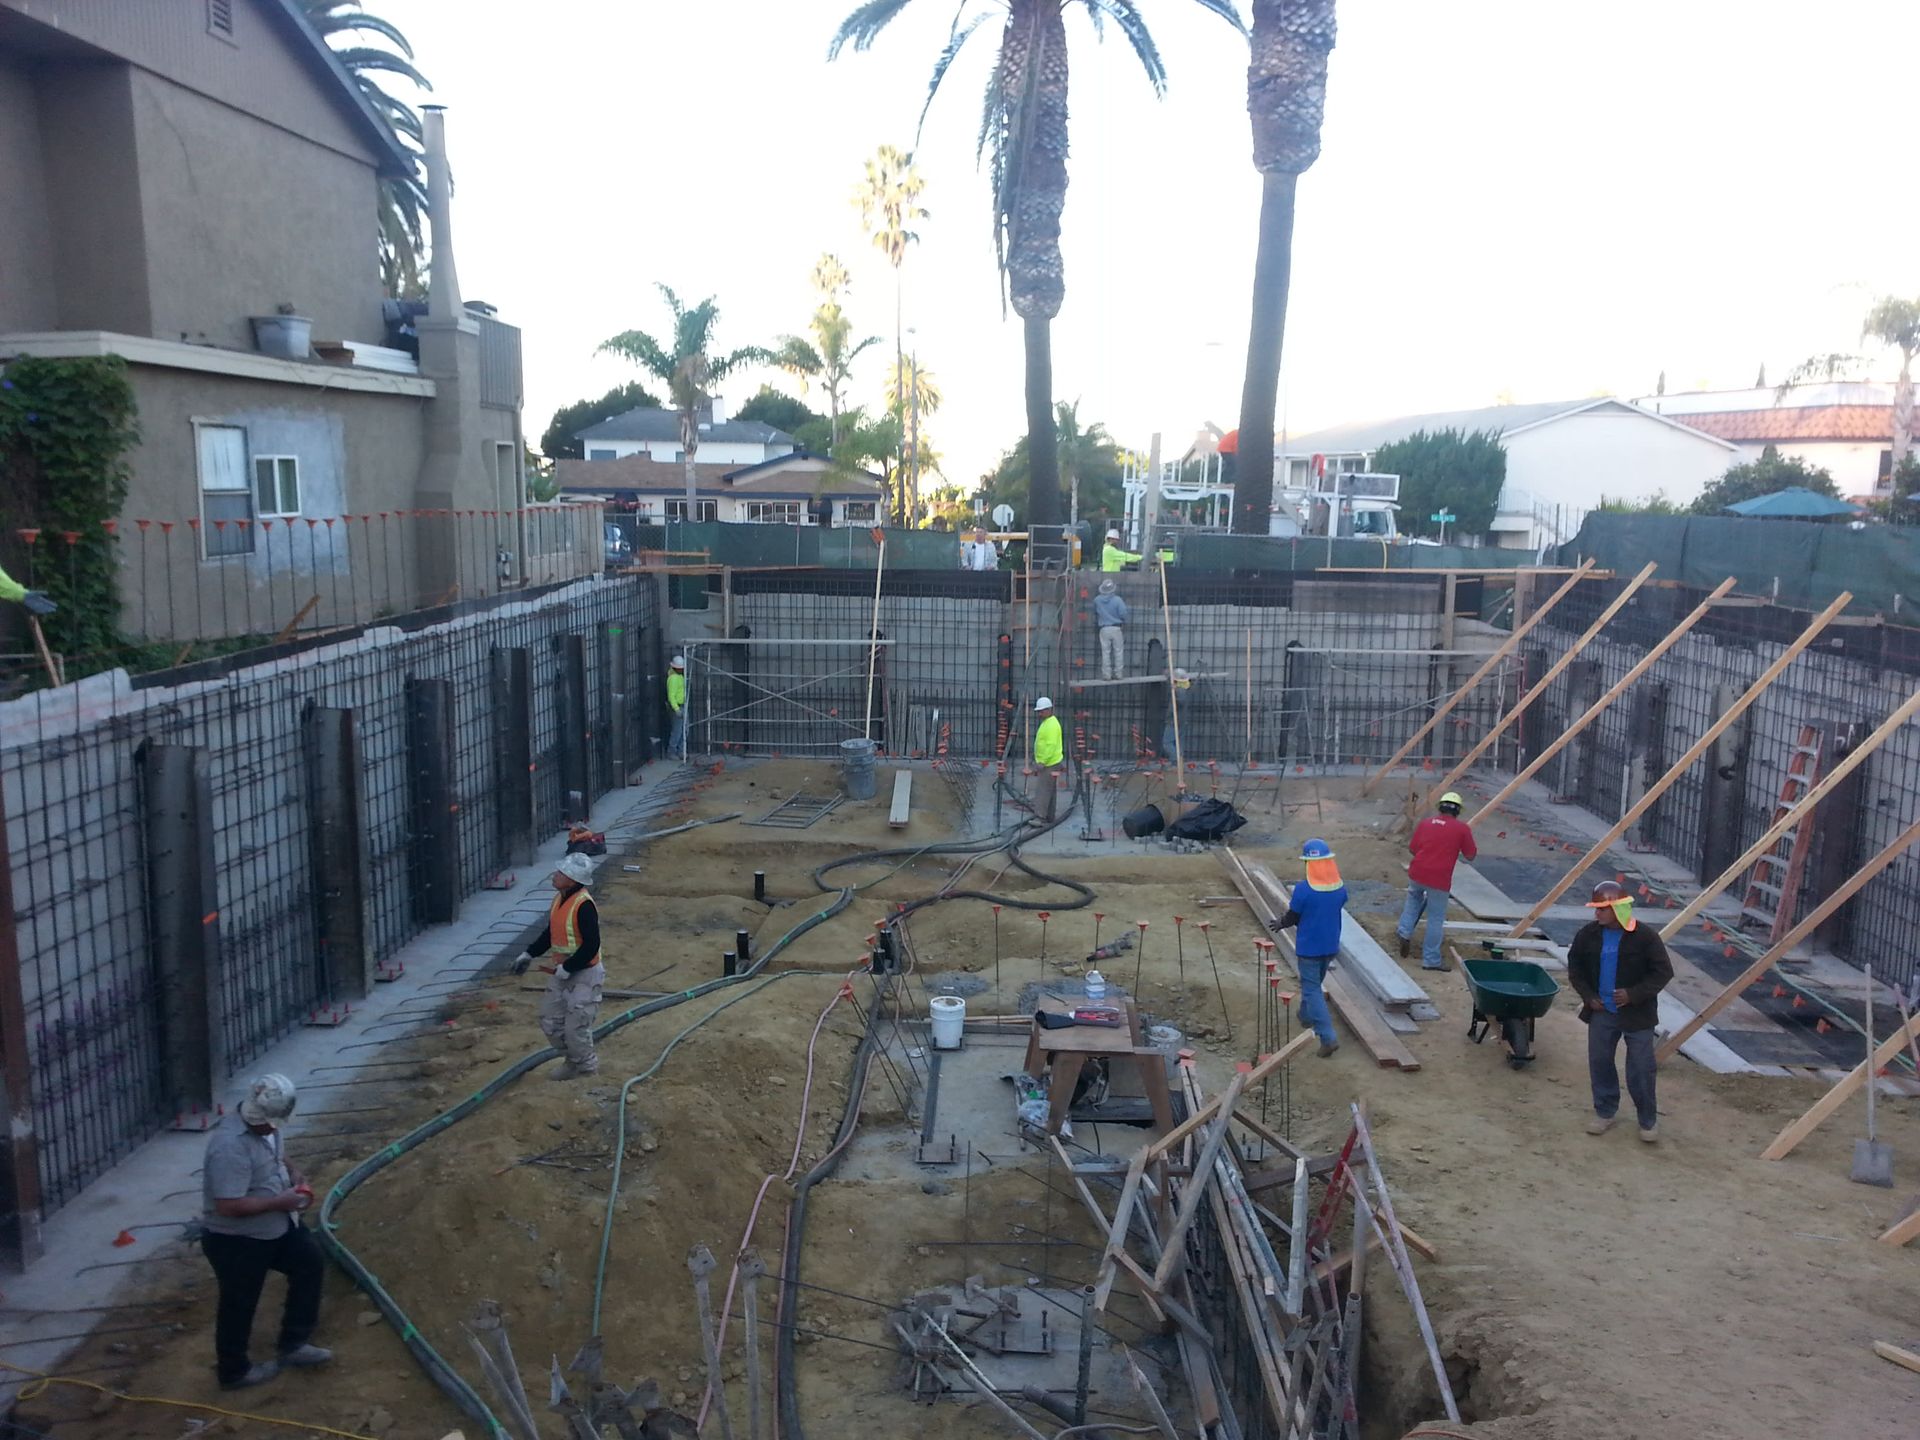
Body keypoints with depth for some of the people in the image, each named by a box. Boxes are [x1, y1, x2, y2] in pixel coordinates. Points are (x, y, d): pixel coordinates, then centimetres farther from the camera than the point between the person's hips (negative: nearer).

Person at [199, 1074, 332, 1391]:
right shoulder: (231, 1145, -33)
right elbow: (228, 1206, -35)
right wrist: (279, 1201, -26)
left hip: (274, 1228, 9)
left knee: (311, 1260, 17)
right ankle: (234, 1372, 34)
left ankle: (292, 1344, 30)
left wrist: (294, 1175, -3)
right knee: (239, 1306, 10)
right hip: (235, 1241, -9)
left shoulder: (264, 1126, -4)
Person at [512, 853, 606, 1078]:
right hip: (562, 972, 9)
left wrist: (566, 969, -21)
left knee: (575, 1026, -1)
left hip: (584, 975, -9)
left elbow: (591, 946, -26)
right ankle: (574, 1059, 34)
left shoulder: (584, 905, -24)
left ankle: (586, 1066, 23)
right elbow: (550, 934, 18)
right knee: (550, 1021, 15)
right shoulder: (559, 899, 4)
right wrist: (528, 954, 11)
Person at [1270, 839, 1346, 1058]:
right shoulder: (1340, 888, -6)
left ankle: (1328, 1037, -7)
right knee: (1315, 983, 27)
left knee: (1312, 990, 2)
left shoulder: (1303, 889, -24)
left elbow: (1293, 917, -12)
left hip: (1309, 948, -6)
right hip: (1331, 947, 6)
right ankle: (1306, 1015, 47)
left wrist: (1281, 923, 11)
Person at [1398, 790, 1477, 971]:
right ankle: (1431, 959, 13)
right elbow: (1470, 855, 6)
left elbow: (1412, 848, 12)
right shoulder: (1462, 828, -2)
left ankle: (1405, 932, 21)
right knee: (1436, 919, 7)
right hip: (1439, 879, -4)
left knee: (1414, 898, 34)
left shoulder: (1425, 822, 8)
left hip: (1416, 873, 4)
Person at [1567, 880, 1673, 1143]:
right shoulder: (1588, 934, -4)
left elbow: (1663, 972, -11)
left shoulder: (1645, 936, -15)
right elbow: (1575, 966, 9)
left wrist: (1634, 994, -19)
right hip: (1601, 1012, 4)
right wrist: (1587, 995, -2)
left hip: (1637, 1015, -4)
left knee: (1640, 1070, 3)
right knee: (1599, 1063, 11)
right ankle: (1604, 1112, 28)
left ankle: (1648, 1119, 20)